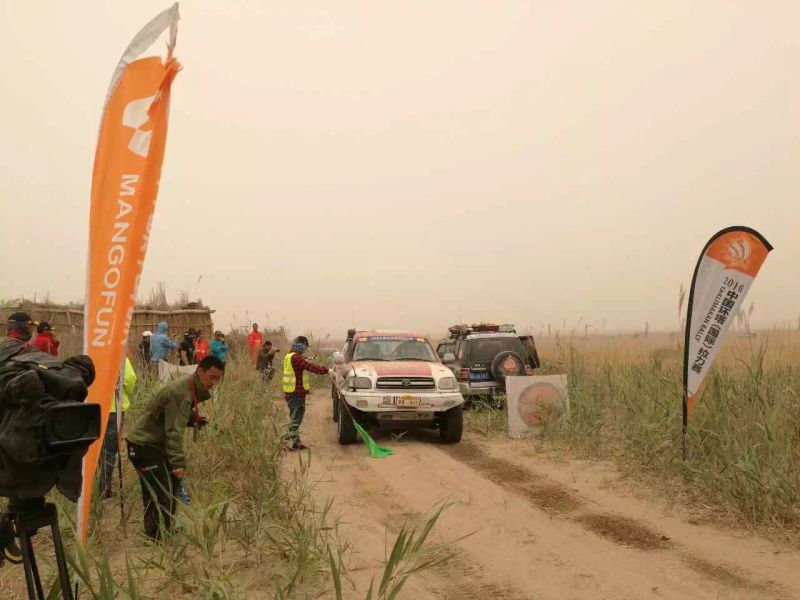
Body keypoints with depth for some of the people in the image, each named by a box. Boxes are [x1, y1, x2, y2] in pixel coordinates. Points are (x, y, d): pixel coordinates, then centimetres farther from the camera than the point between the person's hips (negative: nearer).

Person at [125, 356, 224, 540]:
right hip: (143, 444, -10)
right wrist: (179, 463, -33)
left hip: (154, 443, 10)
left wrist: (193, 419, -2)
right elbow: (174, 431, -30)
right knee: (161, 493, -12)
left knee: (172, 485, 16)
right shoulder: (180, 393, -25)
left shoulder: (191, 389, 5)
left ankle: (164, 531, 27)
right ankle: (156, 538, -4)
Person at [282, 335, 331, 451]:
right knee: (296, 418, -6)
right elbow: (311, 367, -25)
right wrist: (327, 370, -23)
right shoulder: (296, 358, -19)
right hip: (297, 392, -10)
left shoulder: (289, 357, 13)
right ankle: (295, 443, -4)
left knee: (295, 417, 18)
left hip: (291, 392, 10)